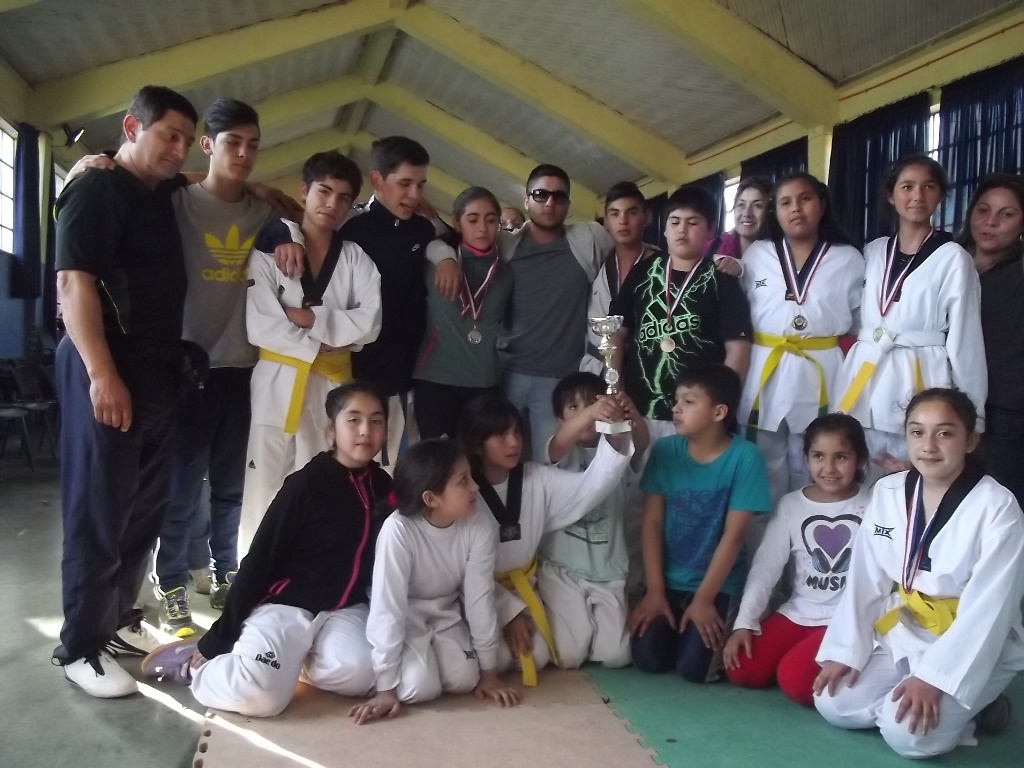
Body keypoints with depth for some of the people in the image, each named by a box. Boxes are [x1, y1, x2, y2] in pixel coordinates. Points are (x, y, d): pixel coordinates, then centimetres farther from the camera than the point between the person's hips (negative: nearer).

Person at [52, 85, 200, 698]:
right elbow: (74, 283, -16)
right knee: (99, 511, -3)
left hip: (159, 373, 8)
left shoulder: (164, 196, 15)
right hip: (106, 374, -8)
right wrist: (102, 375, -23)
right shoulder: (97, 190, -7)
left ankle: (119, 617, 26)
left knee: (146, 507, 13)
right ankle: (81, 646, 6)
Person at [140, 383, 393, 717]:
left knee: (358, 675, -28)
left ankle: (297, 656, 4)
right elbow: (259, 559, -9)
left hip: (345, 609, 4)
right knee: (259, 694, -29)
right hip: (286, 603, -4)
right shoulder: (306, 484, -11)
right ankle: (194, 662, 2)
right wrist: (219, 637, -8)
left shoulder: (383, 486, 4)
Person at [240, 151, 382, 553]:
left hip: (333, 384, 2)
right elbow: (259, 326, -9)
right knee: (264, 485, -1)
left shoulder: (357, 259, 9)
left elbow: (369, 323, -5)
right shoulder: (268, 252, 2)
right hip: (278, 382, -2)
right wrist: (320, 346, -8)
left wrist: (313, 318, -12)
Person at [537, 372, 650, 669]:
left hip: (608, 572, 2)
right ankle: (576, 619, 23)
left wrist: (633, 415, -45)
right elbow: (558, 444, -29)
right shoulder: (564, 454, -4)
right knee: (568, 657, -9)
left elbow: (641, 444, -20)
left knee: (615, 656, -3)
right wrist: (590, 413, -50)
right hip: (562, 569, -2)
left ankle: (593, 620, 28)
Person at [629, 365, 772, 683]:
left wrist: (703, 599, -14)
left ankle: (717, 628, 16)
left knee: (693, 668, -15)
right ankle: (674, 623, 20)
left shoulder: (745, 457, -15)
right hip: (668, 581, 3)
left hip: (717, 585, -3)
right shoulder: (664, 451, -4)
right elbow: (652, 522, -3)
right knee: (647, 659, -11)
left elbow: (733, 536, -14)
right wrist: (654, 591, -7)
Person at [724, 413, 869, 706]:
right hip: (797, 613, 4)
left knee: (795, 680, -24)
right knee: (740, 670, -11)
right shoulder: (791, 505, 1)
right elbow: (765, 566, -2)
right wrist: (744, 623, -9)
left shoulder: (873, 507, -6)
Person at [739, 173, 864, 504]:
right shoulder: (755, 255, 7)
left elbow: (863, 320, 4)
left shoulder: (848, 259, 4)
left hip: (821, 376, -1)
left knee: (809, 475, 9)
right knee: (766, 472, 8)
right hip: (765, 374, 1)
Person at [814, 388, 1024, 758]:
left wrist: (933, 677, -25)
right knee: (833, 704, -9)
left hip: (975, 649, -5)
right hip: (903, 635, 5)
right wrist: (844, 651, -5)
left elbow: (988, 608, -20)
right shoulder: (887, 492, -3)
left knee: (907, 732, -23)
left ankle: (968, 704, 3)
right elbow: (865, 580, 1)